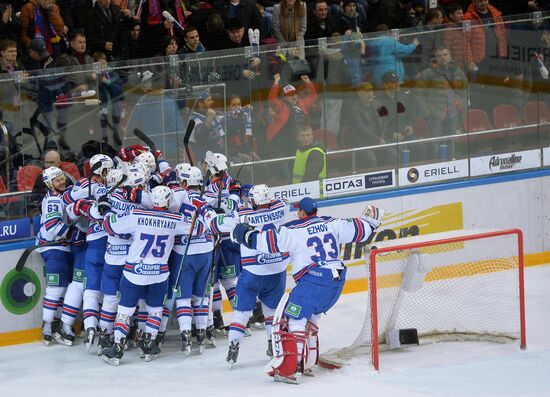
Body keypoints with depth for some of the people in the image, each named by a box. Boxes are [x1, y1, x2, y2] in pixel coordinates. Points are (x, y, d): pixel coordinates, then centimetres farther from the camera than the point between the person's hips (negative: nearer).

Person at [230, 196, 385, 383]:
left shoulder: (294, 230, -6)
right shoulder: (332, 224, 11)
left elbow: (270, 241, -10)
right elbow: (358, 230, 19)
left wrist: (247, 234, 5)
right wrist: (371, 222, 40)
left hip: (312, 283, -7)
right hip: (337, 283, 7)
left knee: (293, 321, -7)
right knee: (309, 319, 25)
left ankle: (289, 369, -18)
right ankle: (307, 363, 26)